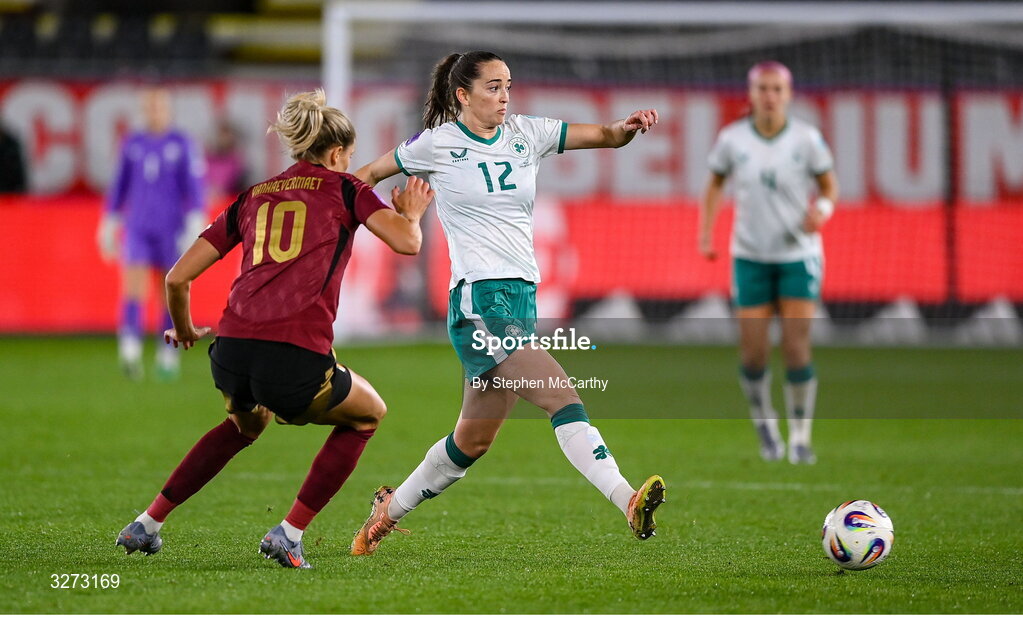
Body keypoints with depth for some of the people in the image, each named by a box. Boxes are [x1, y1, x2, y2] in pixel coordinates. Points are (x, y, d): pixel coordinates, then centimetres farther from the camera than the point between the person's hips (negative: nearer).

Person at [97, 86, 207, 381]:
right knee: (133, 283, -17)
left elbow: (194, 188, -4)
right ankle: (130, 352, -27)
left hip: (171, 230, -2)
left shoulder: (183, 144, 0)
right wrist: (109, 224, 17)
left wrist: (195, 226, -12)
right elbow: (119, 187, 17)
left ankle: (168, 358, 15)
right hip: (137, 229, 2)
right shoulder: (132, 144, 9)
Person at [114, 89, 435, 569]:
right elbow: (407, 242, -1)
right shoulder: (343, 189, 12)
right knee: (366, 413, 26)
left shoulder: (251, 198, 22)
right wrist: (411, 214, 22)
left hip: (231, 355, 5)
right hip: (296, 359, -5)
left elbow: (177, 277, 19)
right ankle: (289, 533, 15)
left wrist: (184, 330, 38)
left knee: (246, 424, 39)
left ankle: (146, 524, 34)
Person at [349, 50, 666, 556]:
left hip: (523, 300, 7)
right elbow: (367, 175, 15)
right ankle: (628, 501, -35)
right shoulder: (438, 144, 0)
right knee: (561, 396, -24)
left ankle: (390, 508, 32)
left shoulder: (526, 134, 12)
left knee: (473, 440, 14)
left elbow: (603, 136, 7)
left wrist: (628, 127, -13)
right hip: (477, 302, -7)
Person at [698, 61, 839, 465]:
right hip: (750, 256, 1)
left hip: (799, 255, -1)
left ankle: (800, 438, 3)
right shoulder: (732, 139, -3)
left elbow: (829, 186, 6)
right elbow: (714, 185, 11)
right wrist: (706, 234, 1)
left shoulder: (807, 139, -6)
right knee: (753, 353, -2)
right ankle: (763, 420, 27)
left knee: (796, 350, -10)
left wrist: (822, 209, -16)